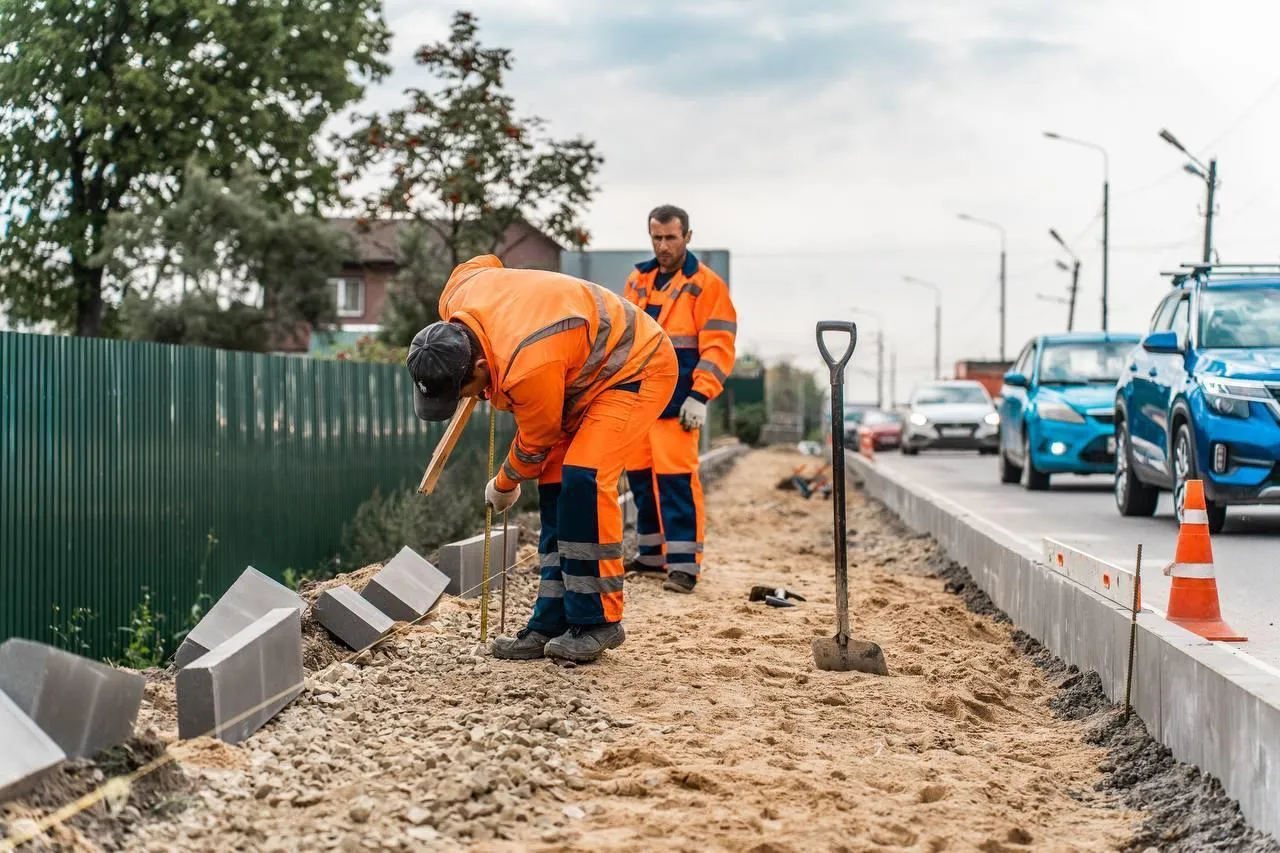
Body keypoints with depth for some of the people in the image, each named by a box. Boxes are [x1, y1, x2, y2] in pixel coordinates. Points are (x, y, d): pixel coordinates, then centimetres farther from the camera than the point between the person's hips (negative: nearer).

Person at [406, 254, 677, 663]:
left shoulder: (529, 366, -39)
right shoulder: (458, 296, -17)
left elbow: (537, 441, -19)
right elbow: (482, 263, 10)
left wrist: (505, 485, 2)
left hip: (637, 369, -10)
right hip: (587, 372, 10)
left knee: (583, 478, -24)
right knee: (556, 486, 3)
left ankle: (599, 621, -15)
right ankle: (553, 624, 5)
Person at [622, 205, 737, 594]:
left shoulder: (706, 284, -3)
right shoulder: (637, 281, 16)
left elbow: (718, 346, -8)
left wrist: (700, 396, -16)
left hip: (677, 401, -6)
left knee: (675, 477, -13)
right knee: (640, 474, 10)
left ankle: (684, 564, -12)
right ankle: (651, 553, 22)